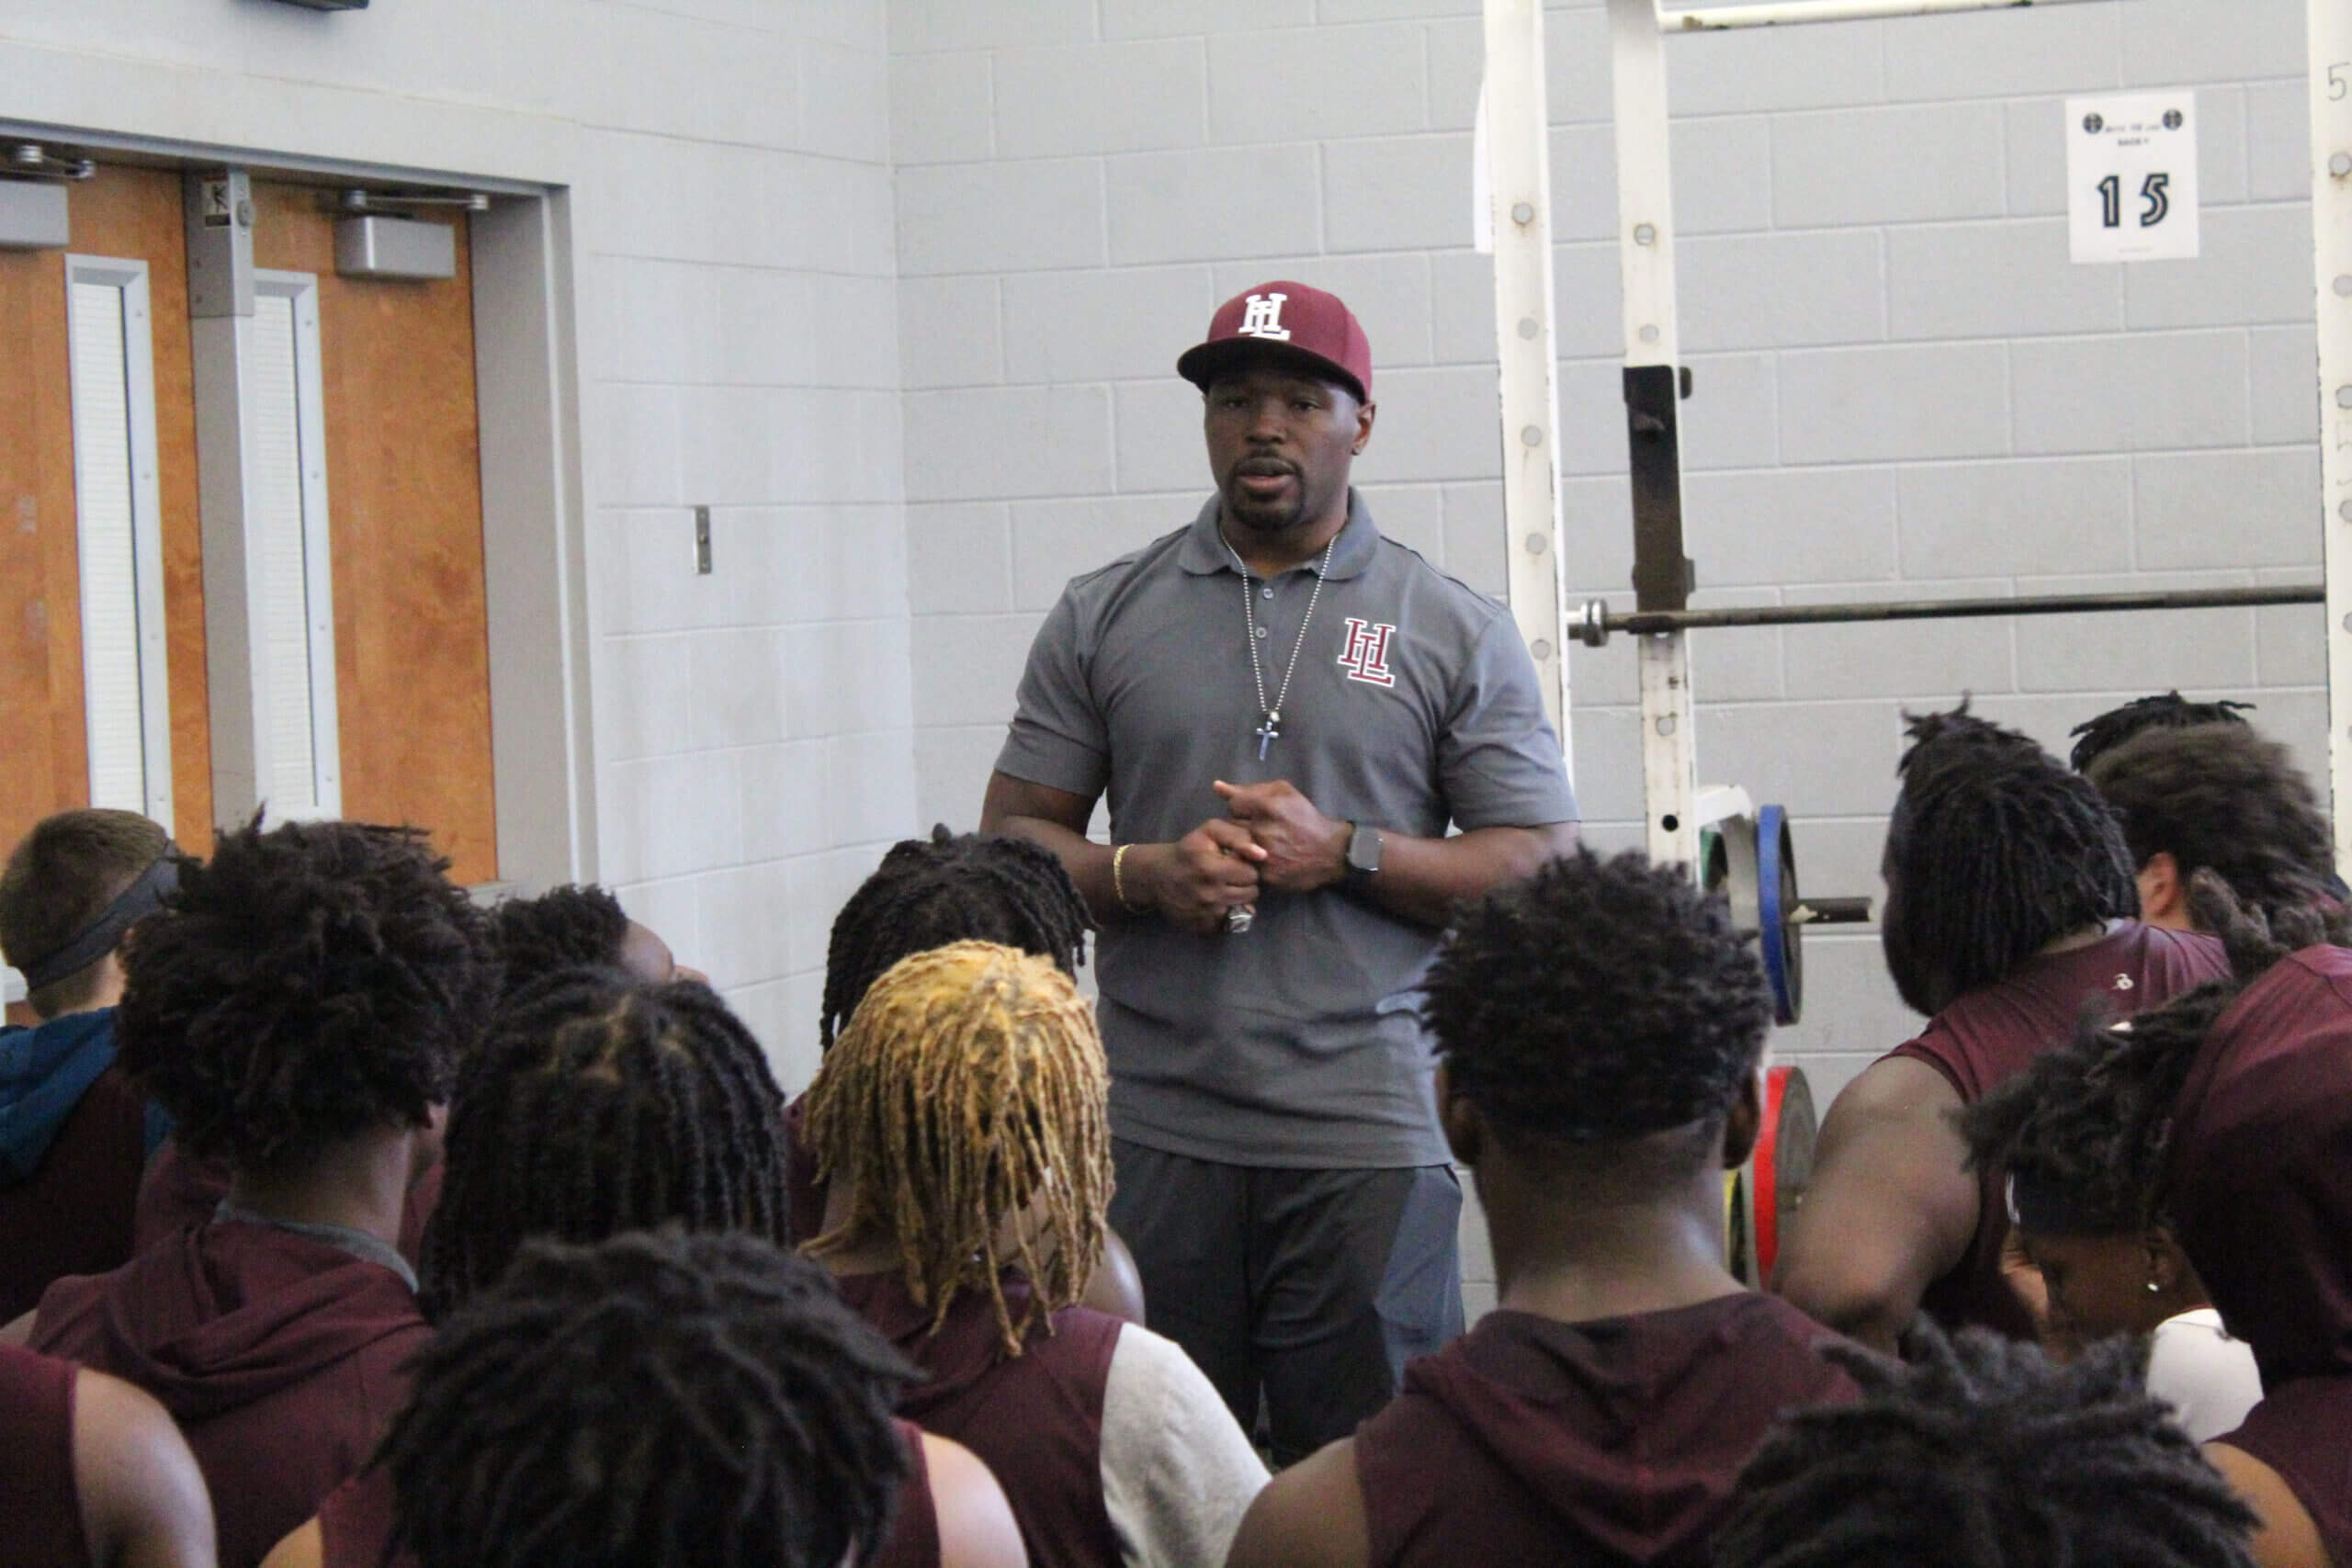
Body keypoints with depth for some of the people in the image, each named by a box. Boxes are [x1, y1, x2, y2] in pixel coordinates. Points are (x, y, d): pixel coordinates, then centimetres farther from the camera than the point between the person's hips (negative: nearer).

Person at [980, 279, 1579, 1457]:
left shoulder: (1453, 632, 5)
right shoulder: (1104, 618, 10)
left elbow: (1542, 867, 2)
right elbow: (1014, 834, 10)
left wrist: (1345, 853, -11)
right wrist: (1142, 875, -10)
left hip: (1368, 1136, -1)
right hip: (1154, 1129, 2)